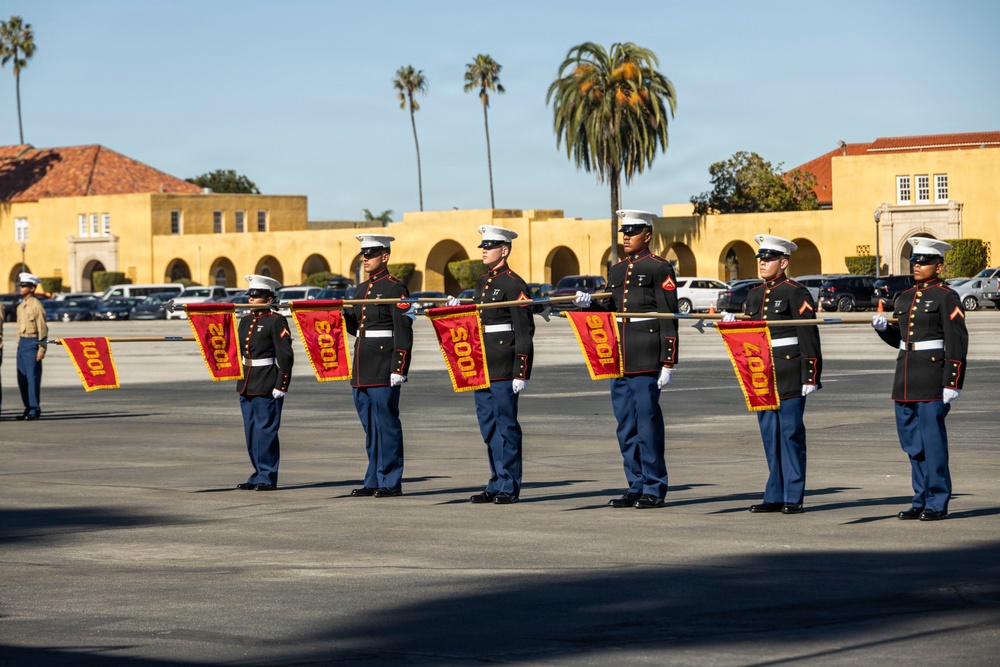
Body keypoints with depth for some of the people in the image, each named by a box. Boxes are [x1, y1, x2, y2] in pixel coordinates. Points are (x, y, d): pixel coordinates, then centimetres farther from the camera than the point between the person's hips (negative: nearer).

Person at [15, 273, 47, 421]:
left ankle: (34, 410, -4)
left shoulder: (36, 305, -9)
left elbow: (42, 328, -11)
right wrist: (19, 345, 17)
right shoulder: (21, 306, 15)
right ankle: (28, 408, 15)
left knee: (32, 377, -7)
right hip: (22, 343, 8)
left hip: (32, 343, -8)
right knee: (22, 379, 8)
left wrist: (41, 349, -15)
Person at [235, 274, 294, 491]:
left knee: (266, 431, -5)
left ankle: (267, 478, 1)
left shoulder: (276, 321, -9)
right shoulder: (246, 320, 14)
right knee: (251, 432, 11)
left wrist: (281, 386, -17)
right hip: (247, 384, 8)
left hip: (267, 387, -8)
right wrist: (240, 380, 18)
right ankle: (259, 474, 19)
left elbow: (285, 356, -13)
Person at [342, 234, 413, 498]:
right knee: (370, 426, 11)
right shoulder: (361, 289, 17)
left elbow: (403, 332, -13)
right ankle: (374, 481, 16)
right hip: (363, 368, 8)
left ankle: (391, 483, 0)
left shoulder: (395, 288, -8)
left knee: (387, 424, -5)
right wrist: (341, 315, 0)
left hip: (384, 368, -8)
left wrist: (399, 368, -19)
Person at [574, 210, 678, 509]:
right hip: (619, 360, 7)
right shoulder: (616, 270, 16)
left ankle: (654, 489, 1)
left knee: (648, 423, -4)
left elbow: (669, 318, -9)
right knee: (626, 427, 9)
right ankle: (636, 486, 16)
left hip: (647, 361, -7)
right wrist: (590, 304, -2)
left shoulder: (659, 268, -6)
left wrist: (668, 363, -14)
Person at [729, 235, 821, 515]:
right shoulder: (755, 295, 15)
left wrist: (810, 377, -14)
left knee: (791, 436, -3)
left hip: (790, 376, -7)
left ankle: (794, 499, 2)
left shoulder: (796, 293, -6)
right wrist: (732, 323, -2)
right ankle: (775, 497, 14)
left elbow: (809, 337, -10)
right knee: (770, 437, 9)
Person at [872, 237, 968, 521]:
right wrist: (883, 327, 0)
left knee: (933, 442, -4)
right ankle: (921, 500, 17)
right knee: (913, 443, 10)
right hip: (906, 379, 7)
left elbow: (957, 343, -11)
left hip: (932, 380, -7)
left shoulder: (947, 297, -6)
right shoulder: (905, 298, 15)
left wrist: (952, 383, -17)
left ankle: (938, 504, 1)